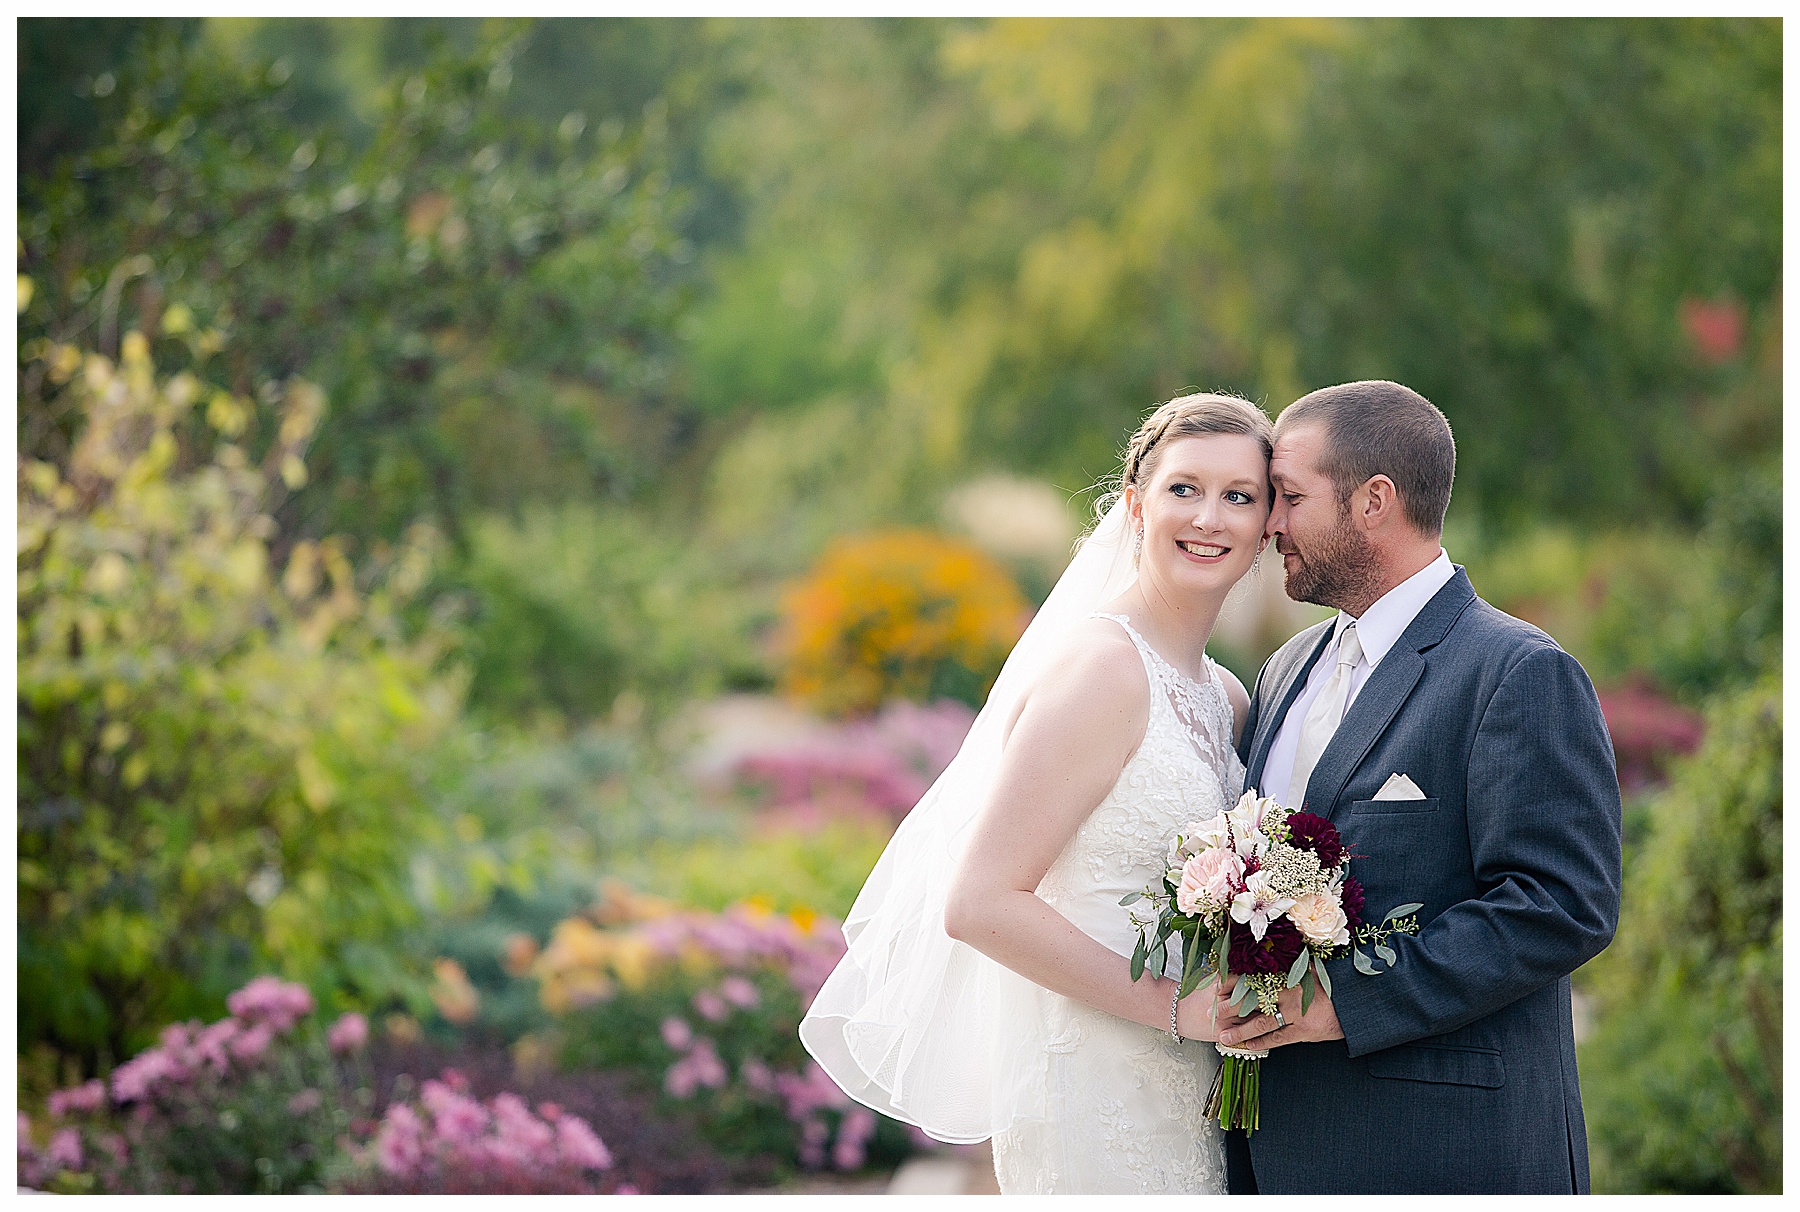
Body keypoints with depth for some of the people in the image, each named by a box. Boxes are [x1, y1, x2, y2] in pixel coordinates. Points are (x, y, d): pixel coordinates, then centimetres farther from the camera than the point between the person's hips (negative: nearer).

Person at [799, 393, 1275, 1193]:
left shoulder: (1224, 698, 10)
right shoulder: (1100, 668, -16)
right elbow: (979, 903, -21)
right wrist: (1172, 1005, -18)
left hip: (1182, 1094, 8)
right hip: (1094, 1093, -8)